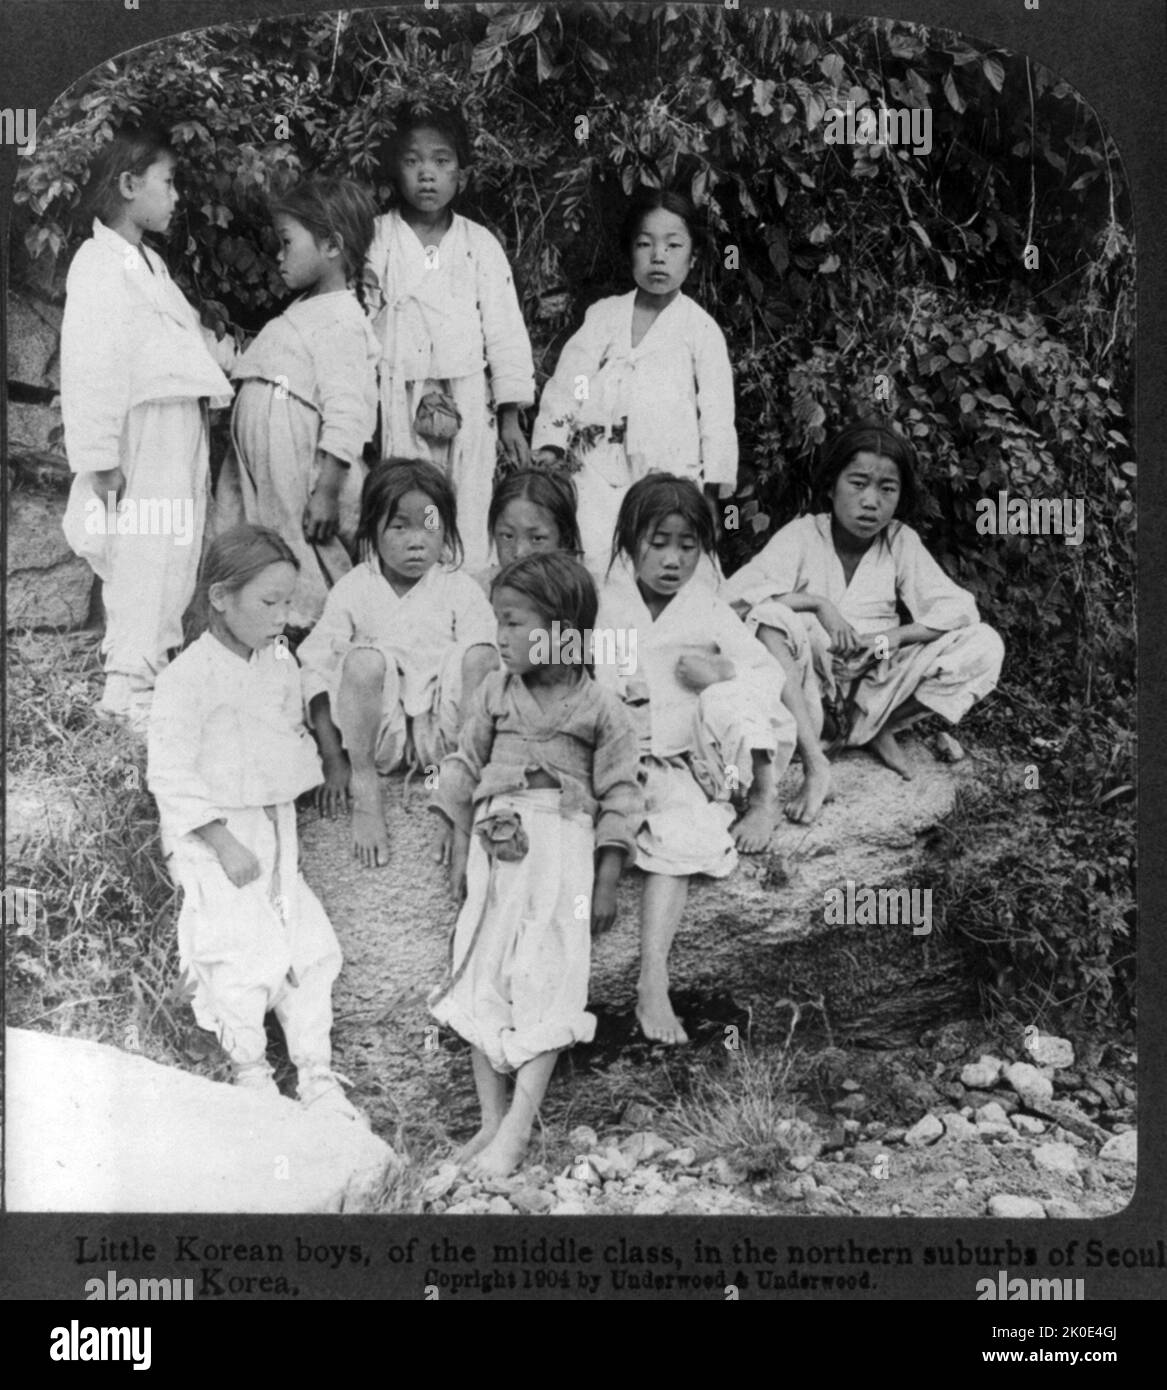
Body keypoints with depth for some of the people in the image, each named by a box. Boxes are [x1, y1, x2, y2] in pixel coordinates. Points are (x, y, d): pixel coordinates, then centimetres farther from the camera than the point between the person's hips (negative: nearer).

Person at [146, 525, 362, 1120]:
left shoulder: (279, 663, 5)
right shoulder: (188, 677, -17)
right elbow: (171, 774, -17)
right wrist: (224, 843, -19)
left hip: (275, 831, 7)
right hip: (214, 839, -6)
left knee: (311, 949, 6)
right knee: (241, 961, -4)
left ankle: (317, 1075, 18)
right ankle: (251, 1077, 18)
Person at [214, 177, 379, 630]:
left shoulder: (341, 322, -15)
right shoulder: (304, 312, 16)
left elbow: (345, 415, -21)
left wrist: (326, 492, -23)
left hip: (303, 479, -10)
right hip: (265, 480, 10)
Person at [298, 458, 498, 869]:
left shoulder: (460, 590, 2)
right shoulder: (353, 590, 0)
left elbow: (482, 666, -4)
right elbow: (317, 671, -4)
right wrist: (334, 762, -11)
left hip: (440, 729, 1)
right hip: (377, 731, -1)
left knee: (480, 655, -25)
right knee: (364, 660, -31)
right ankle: (365, 788, -17)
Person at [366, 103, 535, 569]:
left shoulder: (481, 246, 6)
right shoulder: (374, 241, 4)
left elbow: (505, 330, 7)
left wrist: (510, 417, 5)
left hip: (465, 407, 1)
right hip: (392, 405, -1)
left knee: (467, 530, 1)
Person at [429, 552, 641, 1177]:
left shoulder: (601, 709, -3)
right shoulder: (496, 691, 6)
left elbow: (619, 796, -1)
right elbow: (465, 763, 12)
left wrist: (608, 880, -4)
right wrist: (456, 841, 6)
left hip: (562, 850, -3)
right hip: (495, 844, 4)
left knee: (545, 985, -5)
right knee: (481, 980, 3)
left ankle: (518, 1128, -1)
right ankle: (491, 1117, 13)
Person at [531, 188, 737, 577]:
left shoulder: (701, 329, 7)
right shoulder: (603, 316, 12)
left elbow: (717, 412, 6)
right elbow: (568, 381, 10)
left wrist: (712, 487, 2)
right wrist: (550, 444, -2)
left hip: (671, 474, -1)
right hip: (599, 471, 1)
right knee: (590, 561, -11)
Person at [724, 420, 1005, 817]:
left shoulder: (901, 542, 0)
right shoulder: (802, 536, -7)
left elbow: (959, 608, -7)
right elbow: (735, 593, -21)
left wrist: (889, 638, -20)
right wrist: (817, 603, -26)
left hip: (874, 686, 3)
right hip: (809, 685, -2)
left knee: (985, 645, -14)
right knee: (771, 617, -33)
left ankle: (876, 729, -6)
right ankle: (813, 766, -30)